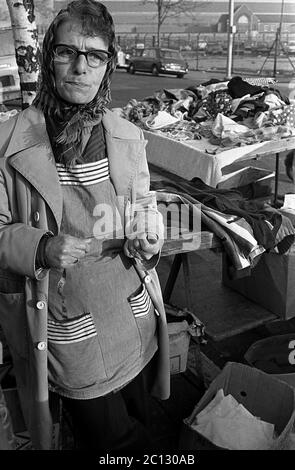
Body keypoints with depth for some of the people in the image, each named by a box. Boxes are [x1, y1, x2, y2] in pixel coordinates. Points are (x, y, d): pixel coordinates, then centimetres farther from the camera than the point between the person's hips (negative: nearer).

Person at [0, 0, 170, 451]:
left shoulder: (128, 137, -1)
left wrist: (149, 237, -10)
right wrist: (41, 247, -25)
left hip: (136, 315, 4)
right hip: (70, 329, -3)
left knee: (139, 423, 24)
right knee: (109, 438, 12)